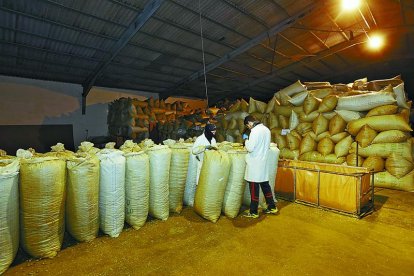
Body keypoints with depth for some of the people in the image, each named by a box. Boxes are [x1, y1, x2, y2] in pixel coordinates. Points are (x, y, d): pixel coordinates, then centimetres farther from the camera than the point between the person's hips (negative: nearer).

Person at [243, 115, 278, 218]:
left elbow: (250, 148, -20)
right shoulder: (266, 129, 10)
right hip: (263, 162, 8)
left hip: (255, 164, -8)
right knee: (265, 185, 18)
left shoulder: (255, 131, -17)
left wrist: (246, 139, -5)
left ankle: (253, 212, 12)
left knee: (254, 188, 1)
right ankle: (272, 207, 30)